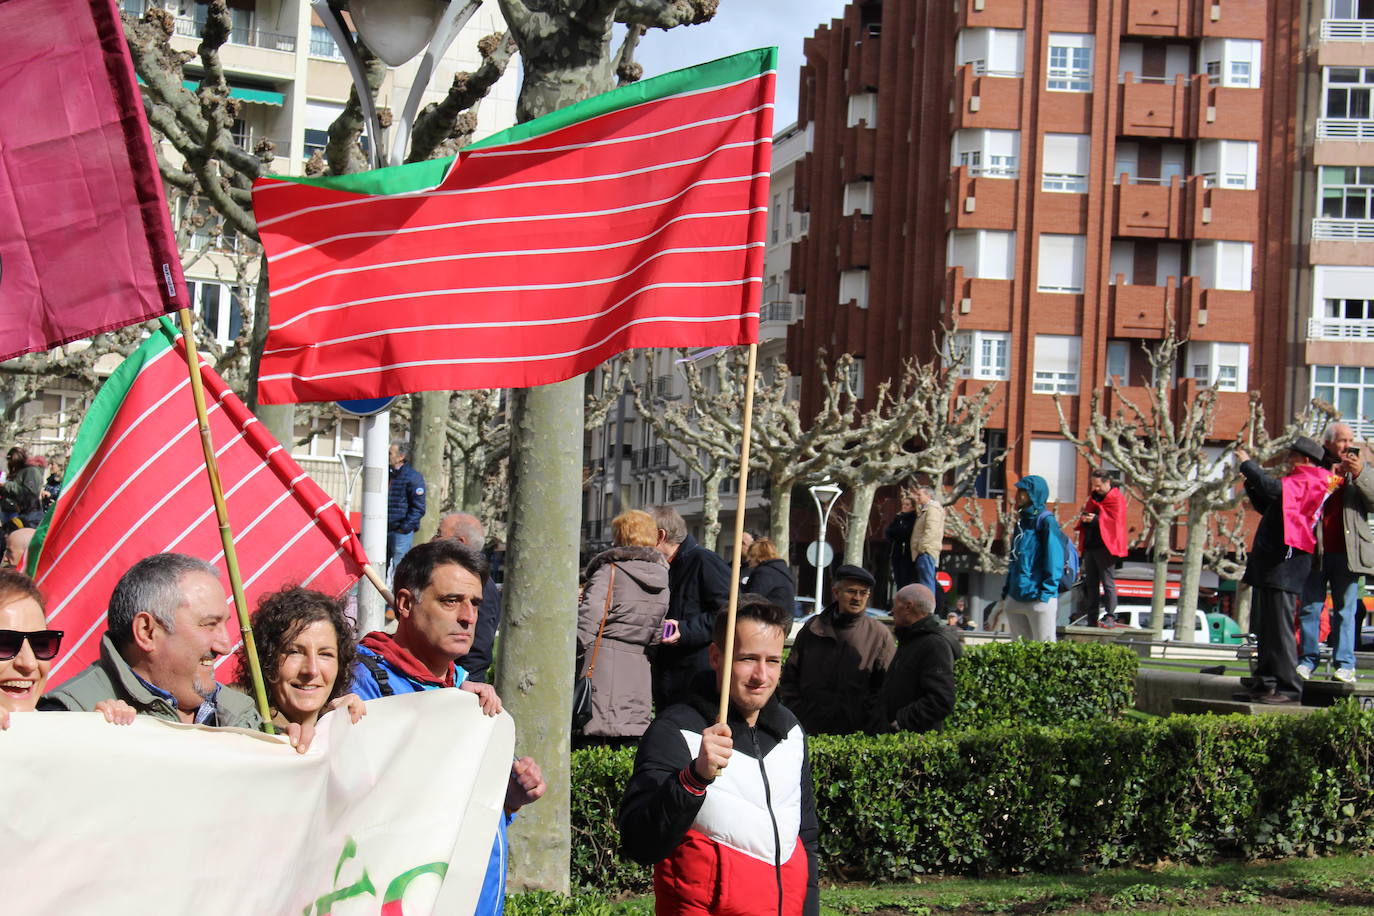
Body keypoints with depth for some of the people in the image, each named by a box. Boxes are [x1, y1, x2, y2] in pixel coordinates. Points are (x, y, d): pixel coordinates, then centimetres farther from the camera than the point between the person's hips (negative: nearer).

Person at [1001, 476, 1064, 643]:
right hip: (1015, 599, 8)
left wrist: (1046, 593, -16)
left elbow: (1054, 560, -11)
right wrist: (1006, 594, 18)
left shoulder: (1046, 521, -7)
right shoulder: (1021, 522, 16)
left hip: (1038, 599, -8)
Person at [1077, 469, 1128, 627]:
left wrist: (1095, 519, -24)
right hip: (1090, 546, 8)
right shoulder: (1094, 497, 18)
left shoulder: (1116, 499, -6)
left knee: (1108, 583, -6)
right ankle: (1090, 618, 13)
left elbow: (1115, 521, -15)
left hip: (1105, 547, -8)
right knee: (1090, 583, 9)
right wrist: (1084, 518, -3)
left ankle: (1110, 617, -4)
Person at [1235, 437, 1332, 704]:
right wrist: (1251, 482, 19)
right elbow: (1267, 507, 32)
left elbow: (1273, 488, -25)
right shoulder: (1298, 482, 23)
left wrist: (1247, 464, -12)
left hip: (1285, 562, -11)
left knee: (1280, 628, -12)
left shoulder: (1307, 481, -8)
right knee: (1265, 627, 13)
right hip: (1271, 563, 11)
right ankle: (1266, 684, 18)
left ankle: (1288, 687, -13)